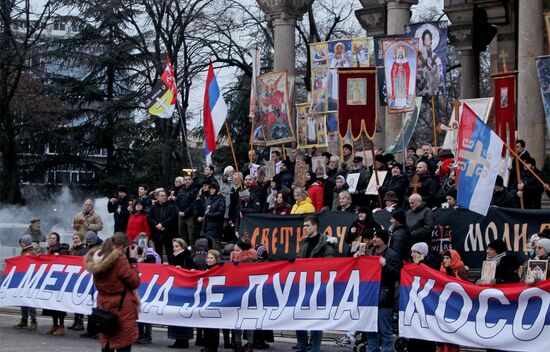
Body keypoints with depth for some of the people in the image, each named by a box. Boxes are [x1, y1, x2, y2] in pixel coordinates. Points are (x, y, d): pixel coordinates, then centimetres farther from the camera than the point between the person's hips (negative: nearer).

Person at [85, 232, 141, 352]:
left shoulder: (97, 259, 4)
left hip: (104, 306, 7)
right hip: (122, 309, -7)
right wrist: (133, 260, -5)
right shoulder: (120, 260, -18)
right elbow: (135, 282, -11)